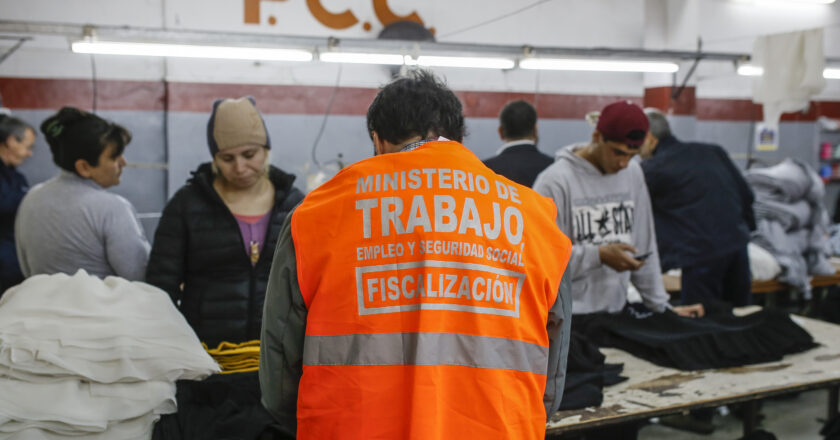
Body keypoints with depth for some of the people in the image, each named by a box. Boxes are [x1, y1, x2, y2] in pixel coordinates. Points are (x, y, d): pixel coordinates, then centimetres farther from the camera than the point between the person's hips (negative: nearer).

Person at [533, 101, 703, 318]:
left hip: (617, 313, 5)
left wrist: (661, 305, 11)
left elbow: (644, 245, 12)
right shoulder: (555, 181, -12)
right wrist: (599, 255, -19)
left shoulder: (633, 174, 7)